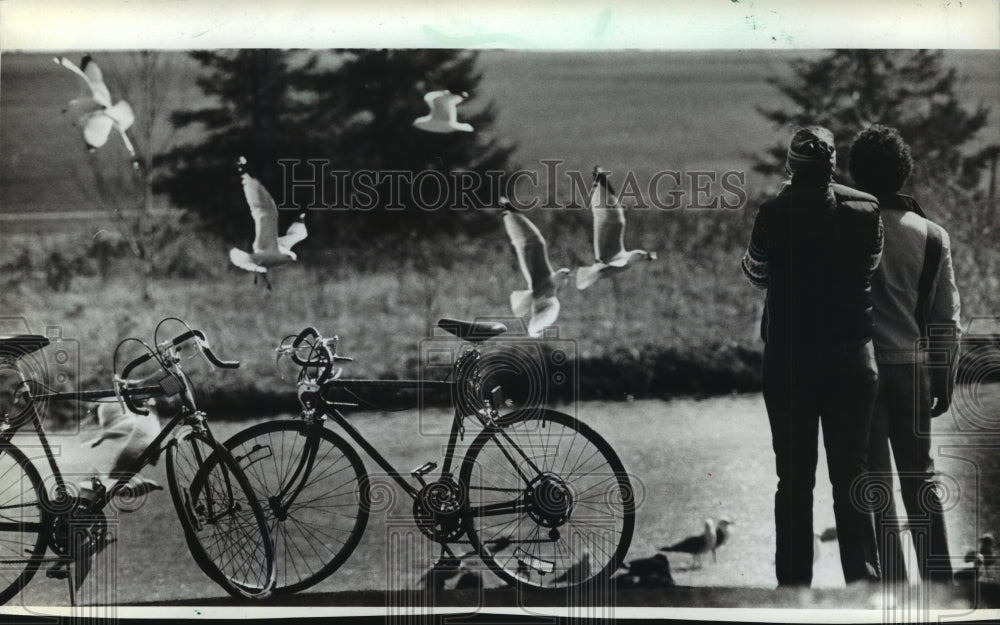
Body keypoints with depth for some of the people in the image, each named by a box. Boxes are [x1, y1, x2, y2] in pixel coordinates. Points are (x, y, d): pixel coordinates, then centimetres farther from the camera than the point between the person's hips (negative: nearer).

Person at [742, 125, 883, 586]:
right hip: (853, 357, 1)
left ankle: (794, 580, 7)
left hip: (788, 361, -1)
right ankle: (863, 577, 6)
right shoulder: (866, 210, -4)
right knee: (853, 474, 8)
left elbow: (756, 274, 6)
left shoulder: (773, 215, -10)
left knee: (794, 478, 6)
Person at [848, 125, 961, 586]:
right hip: (912, 369, 3)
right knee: (920, 479, 14)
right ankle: (938, 579, 15)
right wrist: (944, 380, 12)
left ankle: (891, 587, 0)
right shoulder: (932, 236, 3)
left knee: (874, 485, 1)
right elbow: (947, 318, 5)